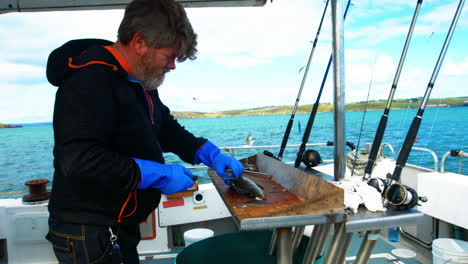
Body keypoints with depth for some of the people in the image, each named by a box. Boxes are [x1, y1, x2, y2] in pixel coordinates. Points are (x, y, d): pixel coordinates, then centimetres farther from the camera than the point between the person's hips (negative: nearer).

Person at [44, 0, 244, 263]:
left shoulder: (140, 80, 8)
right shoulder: (90, 80, -23)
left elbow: (166, 128, 16)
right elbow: (80, 161, -32)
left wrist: (211, 155, 3)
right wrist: (160, 175, -26)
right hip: (89, 235, -8)